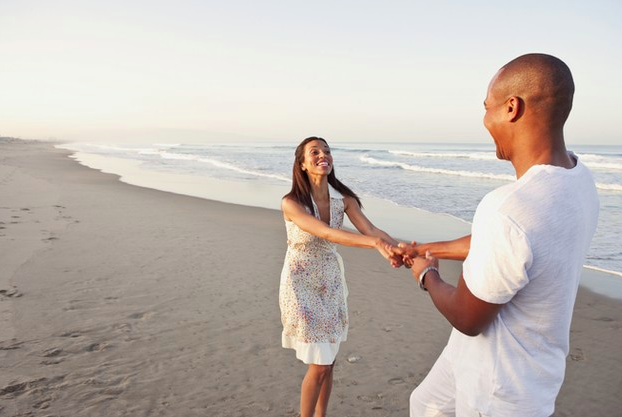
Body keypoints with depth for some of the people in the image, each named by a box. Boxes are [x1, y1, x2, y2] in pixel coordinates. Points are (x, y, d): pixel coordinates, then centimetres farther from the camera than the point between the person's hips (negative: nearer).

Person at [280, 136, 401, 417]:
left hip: (331, 282, 5)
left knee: (328, 360, 14)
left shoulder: (344, 199, -6)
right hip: (301, 285, -4)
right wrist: (376, 243, -46)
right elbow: (326, 233, -35)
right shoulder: (291, 203, -20)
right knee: (319, 365, -1)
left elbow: (371, 230, -17)